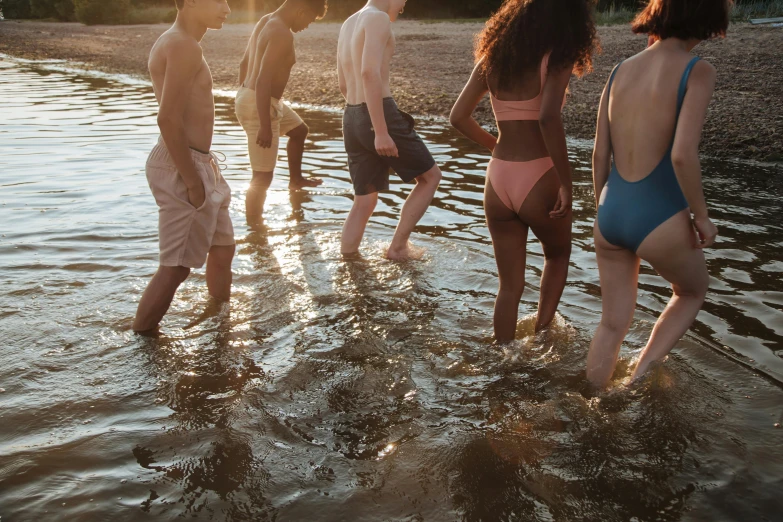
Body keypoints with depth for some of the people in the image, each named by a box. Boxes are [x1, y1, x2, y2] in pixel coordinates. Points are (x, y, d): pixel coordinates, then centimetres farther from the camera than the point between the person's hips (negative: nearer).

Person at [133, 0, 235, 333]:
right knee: (176, 266, -3)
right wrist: (192, 181, -21)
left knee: (222, 248, 22)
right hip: (184, 169, -11)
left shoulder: (173, 43, 15)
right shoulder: (185, 46, -18)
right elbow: (169, 119, -25)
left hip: (195, 164, 11)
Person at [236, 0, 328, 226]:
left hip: (249, 97, 11)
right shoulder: (282, 33, -22)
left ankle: (296, 179, 51)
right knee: (264, 176, -5)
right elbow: (263, 80, -28)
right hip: (259, 105, -11)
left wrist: (244, 97, 27)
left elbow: (244, 63, 18)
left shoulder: (267, 21, 10)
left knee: (299, 130, 32)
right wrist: (265, 127, -29)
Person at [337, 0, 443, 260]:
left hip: (352, 119, 8)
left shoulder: (348, 24, 18)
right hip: (381, 117, -8)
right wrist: (382, 131, -27)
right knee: (430, 176, 10)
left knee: (364, 201, 14)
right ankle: (398, 246, 11)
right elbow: (370, 73, -24)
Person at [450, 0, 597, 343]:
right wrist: (566, 183, -19)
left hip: (497, 180, 4)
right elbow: (548, 118, -25)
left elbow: (458, 116, 7)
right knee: (558, 255, 27)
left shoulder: (494, 55, 8)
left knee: (509, 284, 16)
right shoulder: (556, 58, -9)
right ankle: (542, 335, 31)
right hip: (537, 179, -4)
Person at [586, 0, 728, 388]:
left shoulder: (621, 71, 6)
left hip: (611, 214, 5)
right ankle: (638, 379, 19)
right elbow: (681, 154, -23)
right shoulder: (697, 72, -11)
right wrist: (701, 216, -8)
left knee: (613, 323, 20)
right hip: (658, 218, -5)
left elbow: (599, 156, 9)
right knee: (693, 292, 27)